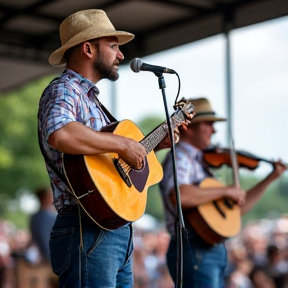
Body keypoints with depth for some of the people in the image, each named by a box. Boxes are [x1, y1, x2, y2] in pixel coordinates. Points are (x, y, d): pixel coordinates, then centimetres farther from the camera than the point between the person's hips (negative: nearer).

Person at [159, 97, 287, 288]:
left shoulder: (199, 162, 19)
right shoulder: (179, 159, -8)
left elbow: (238, 207, 22)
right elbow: (179, 195, -32)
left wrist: (271, 178, 20)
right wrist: (225, 191, -21)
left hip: (212, 251, 10)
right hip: (194, 250, -10)